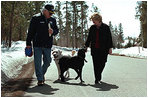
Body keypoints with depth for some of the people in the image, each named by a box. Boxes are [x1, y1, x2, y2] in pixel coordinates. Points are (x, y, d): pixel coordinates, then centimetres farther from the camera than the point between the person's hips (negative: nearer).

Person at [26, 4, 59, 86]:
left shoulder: (52, 20, 10)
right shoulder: (36, 18, -3)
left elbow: (57, 30, 18)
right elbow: (30, 31, -2)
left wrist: (53, 31, -7)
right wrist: (28, 43, -4)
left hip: (48, 45, 4)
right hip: (37, 45, -4)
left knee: (47, 62, 11)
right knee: (38, 62, -4)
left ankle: (42, 74, 35)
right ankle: (40, 79, 1)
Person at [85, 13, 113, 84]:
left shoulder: (106, 27, -1)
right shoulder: (92, 28, 7)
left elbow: (109, 38, 1)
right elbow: (89, 38, 14)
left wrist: (110, 48, -2)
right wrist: (86, 46, 10)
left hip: (103, 49, -2)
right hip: (94, 49, 2)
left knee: (102, 63, -2)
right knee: (96, 64, -1)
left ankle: (98, 77, 21)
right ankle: (97, 79, 7)